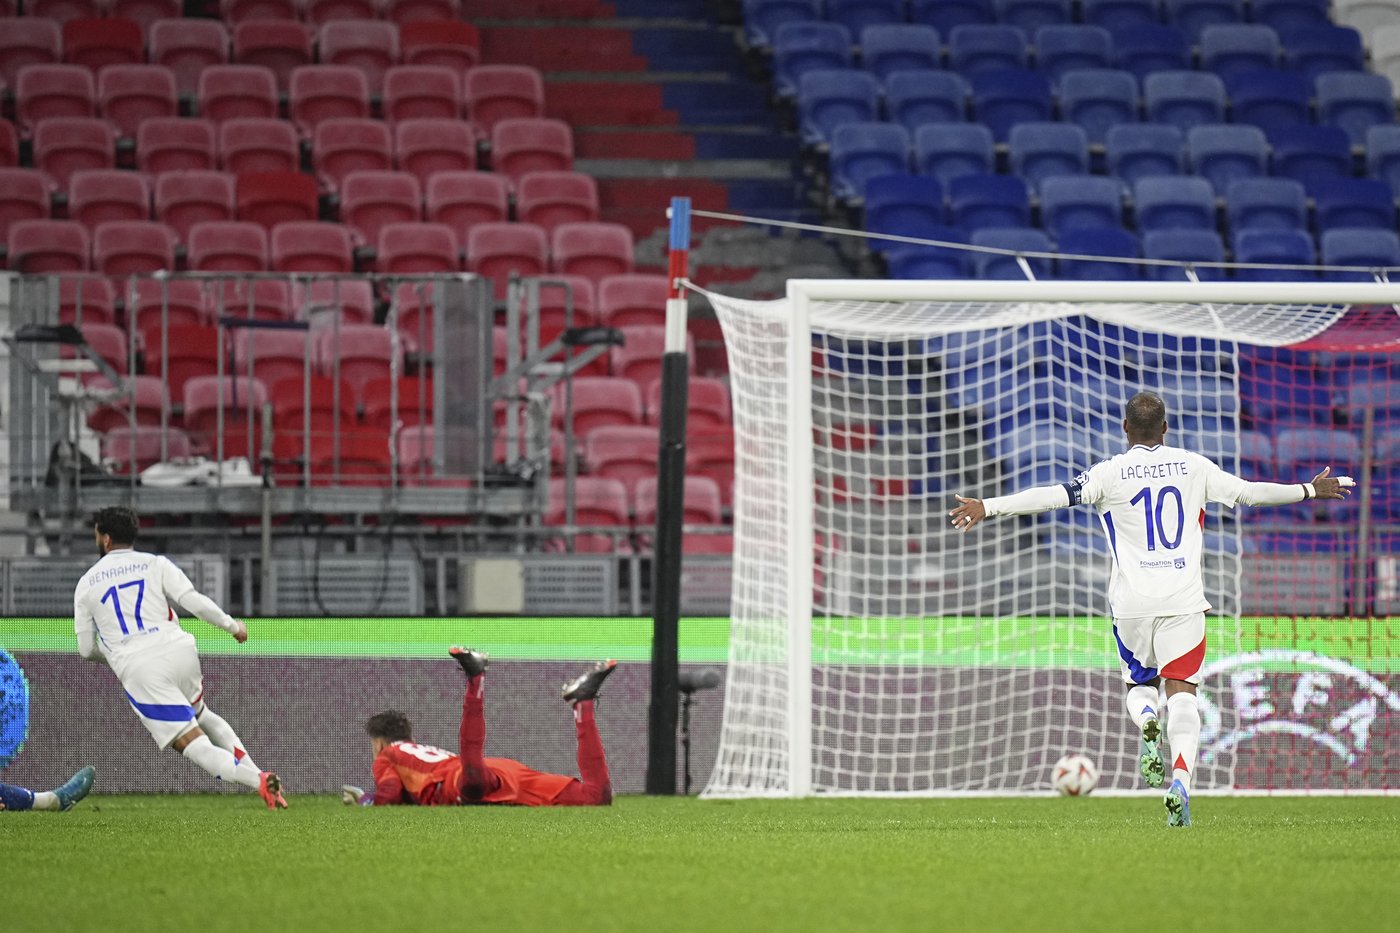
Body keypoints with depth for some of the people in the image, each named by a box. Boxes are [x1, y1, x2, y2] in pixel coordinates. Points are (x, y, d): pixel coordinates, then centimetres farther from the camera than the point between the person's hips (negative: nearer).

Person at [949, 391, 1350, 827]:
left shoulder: (1111, 473, -1)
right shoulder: (1193, 467, 6)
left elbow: (1055, 496, -9)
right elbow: (1248, 492, 13)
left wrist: (988, 507, -7)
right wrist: (1309, 491, 28)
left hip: (1132, 605, 0)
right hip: (1184, 602, 0)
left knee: (1139, 683, 20)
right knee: (1181, 693, -3)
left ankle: (1147, 725, -14)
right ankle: (1181, 779, -25)